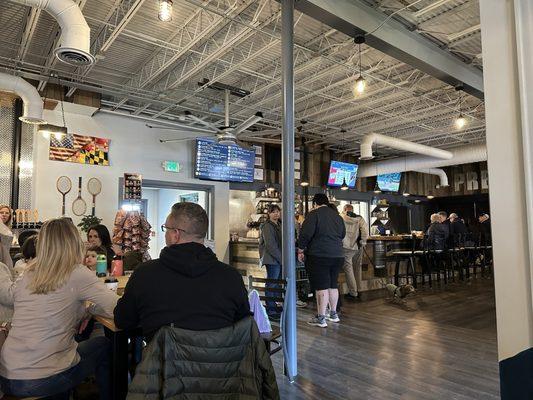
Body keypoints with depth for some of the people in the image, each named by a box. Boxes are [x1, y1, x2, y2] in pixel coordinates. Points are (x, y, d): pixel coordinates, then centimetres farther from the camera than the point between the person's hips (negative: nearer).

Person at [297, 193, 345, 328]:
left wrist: (300, 250, -5)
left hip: (319, 256, -7)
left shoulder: (314, 214, -8)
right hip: (337, 255, 7)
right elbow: (343, 234, 22)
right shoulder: (337, 215, 13)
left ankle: (321, 318, 0)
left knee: (321, 286, -4)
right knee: (333, 285, 16)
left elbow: (305, 234, -15)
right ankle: (333, 314, 27)